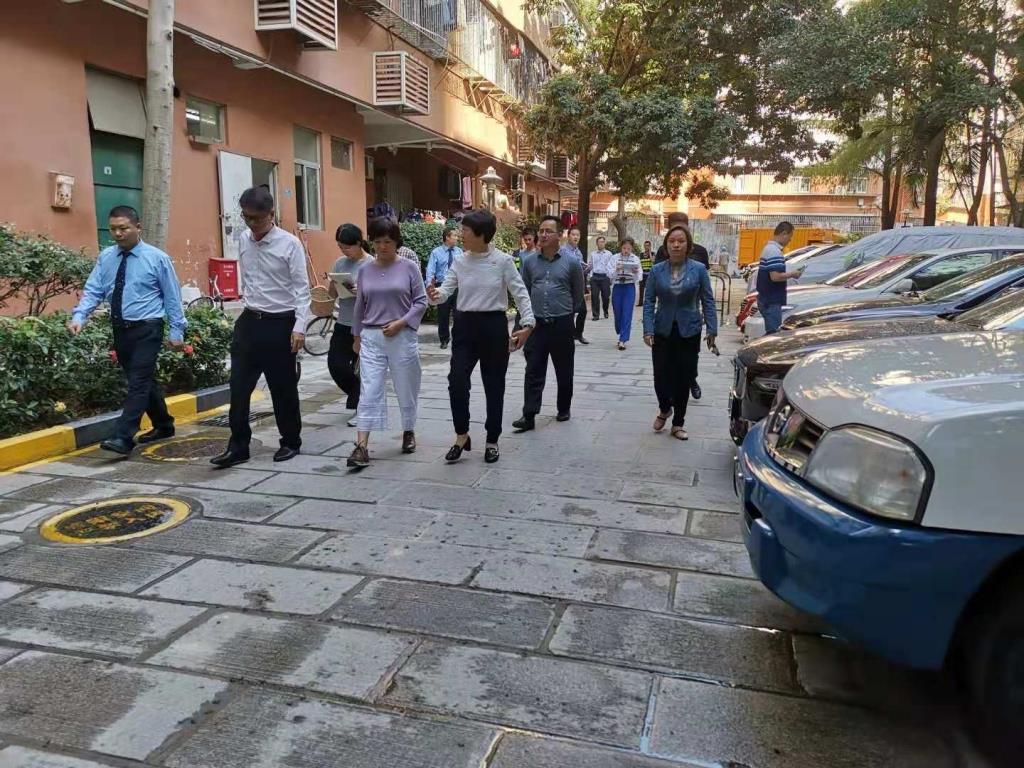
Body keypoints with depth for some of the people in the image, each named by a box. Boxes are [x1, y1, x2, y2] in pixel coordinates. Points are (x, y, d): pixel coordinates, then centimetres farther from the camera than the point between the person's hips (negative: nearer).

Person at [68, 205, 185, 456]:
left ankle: (123, 437, -12)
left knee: (138, 381, -11)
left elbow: (172, 296, -2)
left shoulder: (157, 258, -5)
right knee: (143, 380, 15)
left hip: (147, 329, -5)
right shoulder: (105, 257, 6)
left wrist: (176, 331, -4)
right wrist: (79, 317, -14)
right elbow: (93, 291, 3)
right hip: (120, 329, 6)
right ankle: (163, 425, 30)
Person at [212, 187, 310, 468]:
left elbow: (302, 288, -12)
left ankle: (291, 442, 23)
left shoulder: (290, 243, -11)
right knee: (239, 387, 3)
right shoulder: (243, 240, 5)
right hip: (249, 321, 5)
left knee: (283, 388, 6)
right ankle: (238, 446, 13)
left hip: (280, 323, -5)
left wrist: (299, 326, -19)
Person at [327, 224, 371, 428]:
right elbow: (332, 294, 11)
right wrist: (334, 284, -10)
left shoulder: (371, 264, -8)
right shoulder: (340, 263, 7)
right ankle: (361, 398, 26)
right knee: (335, 364, 4)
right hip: (343, 324, 5)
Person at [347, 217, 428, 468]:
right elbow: (359, 306, 14)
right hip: (371, 337, 2)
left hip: (402, 336, -2)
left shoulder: (409, 267, -2)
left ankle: (408, 432, 33)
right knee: (369, 392, -5)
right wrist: (357, 336, 16)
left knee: (406, 388, 11)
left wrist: (401, 323, -14)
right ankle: (361, 447, -9)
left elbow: (421, 301, -3)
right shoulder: (365, 270, 7)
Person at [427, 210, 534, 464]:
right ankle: (462, 436, 9)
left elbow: (519, 293, -4)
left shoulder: (503, 260, -6)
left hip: (494, 326, -2)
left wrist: (528, 324, -14)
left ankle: (492, 441, 21)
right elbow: (447, 289, -2)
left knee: (494, 387, 6)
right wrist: (435, 295, -26)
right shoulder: (459, 261, 4)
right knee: (457, 381, -10)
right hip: (465, 326, 3)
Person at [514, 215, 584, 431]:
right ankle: (529, 415, -1)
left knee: (564, 371, 10)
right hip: (536, 324, 1)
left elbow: (577, 294, 9)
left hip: (562, 325, -1)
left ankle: (564, 410, 26)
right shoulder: (529, 262, 3)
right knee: (533, 372, -2)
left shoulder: (572, 263, -3)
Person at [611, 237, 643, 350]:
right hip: (617, 287, 1)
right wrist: (616, 270, -22)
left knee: (627, 314, -6)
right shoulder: (615, 258, 1)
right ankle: (621, 335, 31)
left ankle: (622, 340, -4)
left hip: (630, 287, -1)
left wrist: (636, 272, -20)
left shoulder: (635, 259, 1)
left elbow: (639, 276, 1)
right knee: (617, 313, 8)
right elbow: (610, 274, -3)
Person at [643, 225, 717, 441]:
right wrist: (648, 329, -10)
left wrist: (712, 329, -5)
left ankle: (678, 424, 23)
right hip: (662, 332, 1)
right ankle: (664, 410, 33)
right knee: (661, 378, 0)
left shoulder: (699, 269, -3)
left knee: (683, 380, 6)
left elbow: (708, 301, 0)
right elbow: (649, 301, -1)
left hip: (689, 332, 0)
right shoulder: (657, 270, -1)